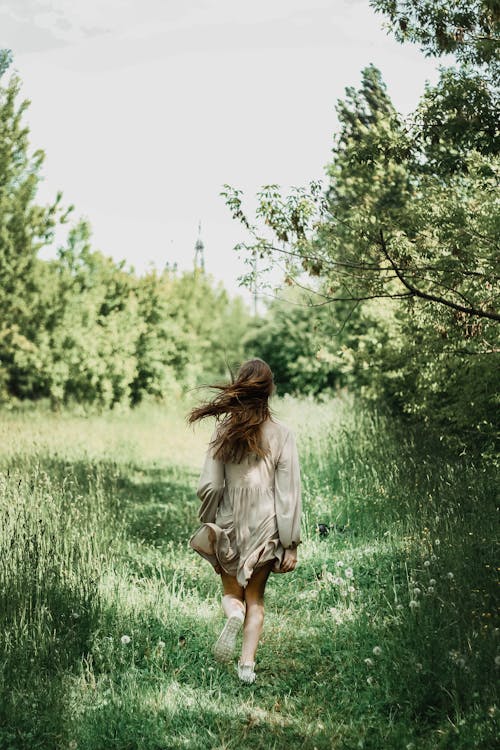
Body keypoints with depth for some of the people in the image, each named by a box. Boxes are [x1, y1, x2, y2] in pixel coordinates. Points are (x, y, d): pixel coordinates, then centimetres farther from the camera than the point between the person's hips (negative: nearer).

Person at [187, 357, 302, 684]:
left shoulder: (224, 430, -6)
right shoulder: (281, 434, -10)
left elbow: (209, 486, -7)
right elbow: (288, 494, -10)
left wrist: (208, 525, 10)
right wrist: (291, 543, -5)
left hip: (230, 523, 0)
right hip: (265, 526, 0)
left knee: (232, 592, 18)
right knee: (256, 599, 15)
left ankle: (234, 613, -15)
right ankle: (247, 664, 5)